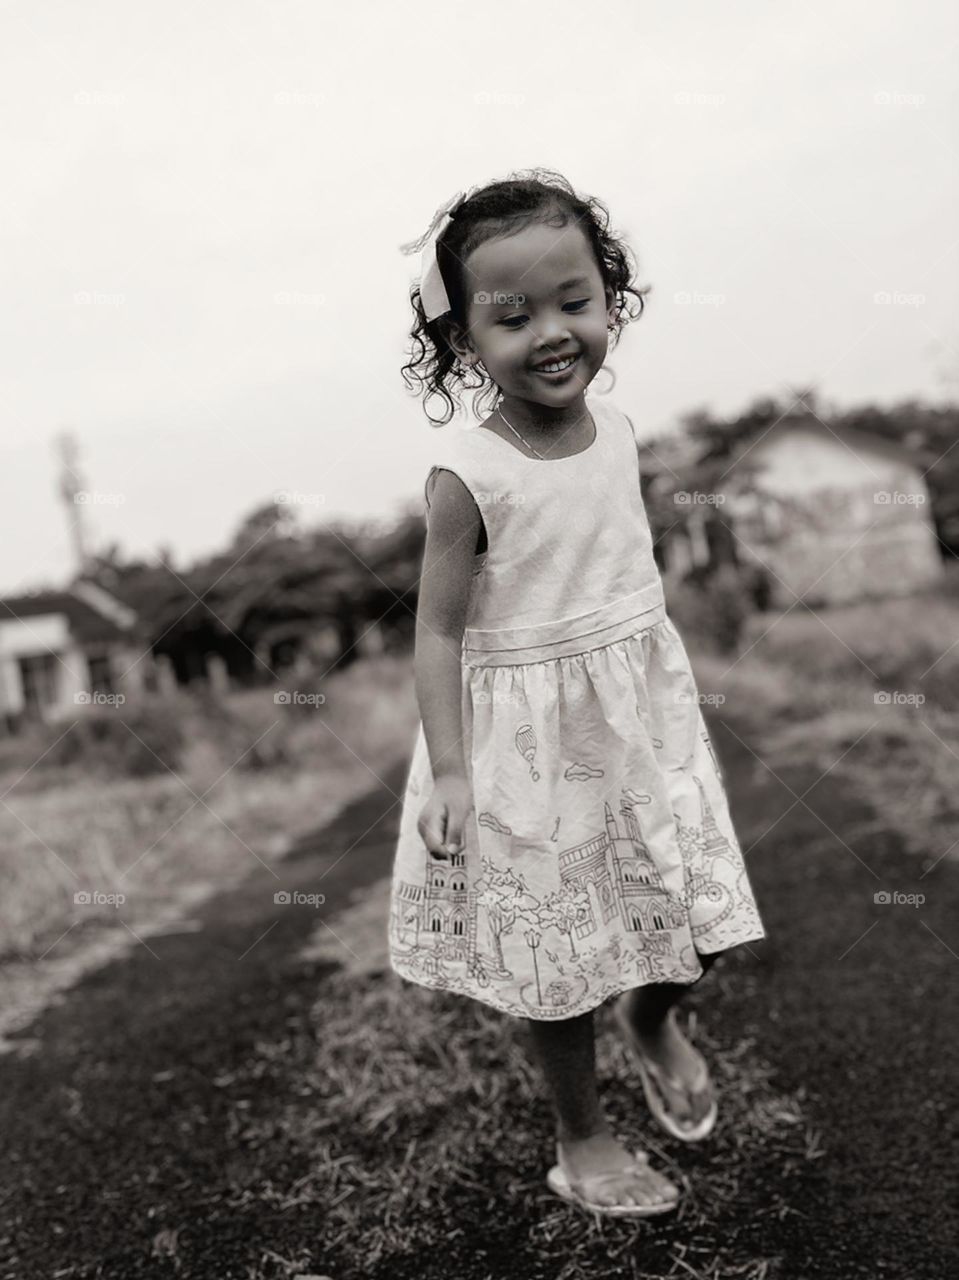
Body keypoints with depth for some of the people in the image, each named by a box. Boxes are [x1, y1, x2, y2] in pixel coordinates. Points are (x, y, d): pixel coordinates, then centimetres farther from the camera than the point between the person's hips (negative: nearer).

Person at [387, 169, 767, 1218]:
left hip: (643, 710, 5)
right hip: (529, 739, -5)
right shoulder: (467, 476, -20)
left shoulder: (615, 430, -2)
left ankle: (651, 1018, 47)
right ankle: (581, 1140, 35)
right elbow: (439, 629, -15)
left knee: (699, 919, 11)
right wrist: (449, 771, -19)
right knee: (557, 957, 10)